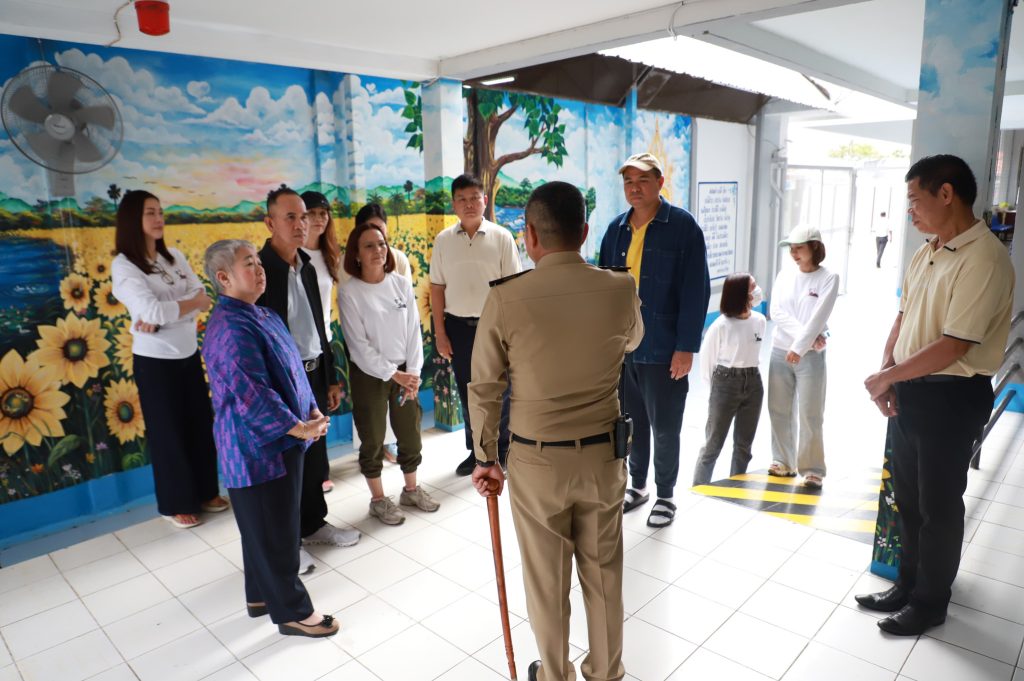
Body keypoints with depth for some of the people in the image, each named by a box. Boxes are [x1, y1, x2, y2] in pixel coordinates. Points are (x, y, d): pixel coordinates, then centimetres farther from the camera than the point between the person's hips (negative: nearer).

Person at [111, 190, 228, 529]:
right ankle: (175, 504, 24)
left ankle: (206, 492, 30)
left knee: (201, 423, 12)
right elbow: (152, 310, -26)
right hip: (155, 360, -5)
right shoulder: (123, 265, -13)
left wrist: (162, 318, -18)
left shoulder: (173, 255, 6)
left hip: (189, 354, 5)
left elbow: (201, 295, -4)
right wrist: (193, 301, -11)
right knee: (167, 430, 7)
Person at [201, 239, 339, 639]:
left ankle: (261, 596, 39)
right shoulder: (231, 329, -22)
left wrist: (311, 413, 4)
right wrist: (298, 427, -19)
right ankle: (291, 612, 19)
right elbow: (252, 395, -26)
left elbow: (292, 370, 15)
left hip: (277, 443, 10)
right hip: (257, 449, -10)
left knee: (264, 528, 22)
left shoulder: (263, 315, 9)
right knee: (275, 534, 4)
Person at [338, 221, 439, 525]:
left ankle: (411, 489, 34)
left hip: (405, 371, 4)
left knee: (410, 434, 14)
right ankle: (378, 499, 27)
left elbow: (414, 331, -1)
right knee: (373, 439, 9)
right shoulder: (349, 291, -12)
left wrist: (412, 373, -9)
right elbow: (358, 344, -13)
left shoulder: (402, 284, -2)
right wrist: (392, 374, -15)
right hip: (369, 374, -3)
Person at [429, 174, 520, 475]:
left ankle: (502, 451, 25)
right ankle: (476, 450, 29)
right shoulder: (443, 240, 2)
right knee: (468, 393, 13)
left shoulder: (501, 237, -5)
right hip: (459, 326, 2)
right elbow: (437, 288, 5)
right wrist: (440, 333, 3)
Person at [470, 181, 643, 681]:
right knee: (604, 573, 21)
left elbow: (484, 389, -7)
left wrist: (486, 458, 6)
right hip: (603, 455, 3)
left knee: (546, 579, 17)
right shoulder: (621, 289, -8)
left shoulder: (505, 298, -15)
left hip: (536, 460, -2)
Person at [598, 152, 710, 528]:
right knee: (632, 422, 17)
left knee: (665, 428, 9)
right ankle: (637, 485, 35)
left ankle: (665, 495, 27)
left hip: (664, 350, -4)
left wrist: (686, 347, -15)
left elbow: (696, 292, -12)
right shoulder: (617, 229, 7)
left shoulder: (682, 226, -9)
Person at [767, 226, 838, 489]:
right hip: (780, 351, 4)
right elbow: (776, 311, -3)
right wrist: (801, 333, -14)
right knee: (779, 410, 9)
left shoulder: (828, 278, -5)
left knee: (810, 415, -2)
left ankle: (812, 470, 6)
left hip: (810, 355, -4)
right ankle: (783, 461, 22)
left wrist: (799, 347, -17)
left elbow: (818, 318, -13)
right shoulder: (785, 274, 6)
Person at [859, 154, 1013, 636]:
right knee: (907, 497, 19)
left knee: (938, 505, 8)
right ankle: (908, 585, 37)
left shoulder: (984, 259, -20)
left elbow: (953, 346, -24)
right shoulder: (926, 253, 8)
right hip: (909, 391, 8)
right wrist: (886, 370, -2)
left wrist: (886, 377, -16)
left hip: (952, 397, -8)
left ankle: (930, 602, 27)